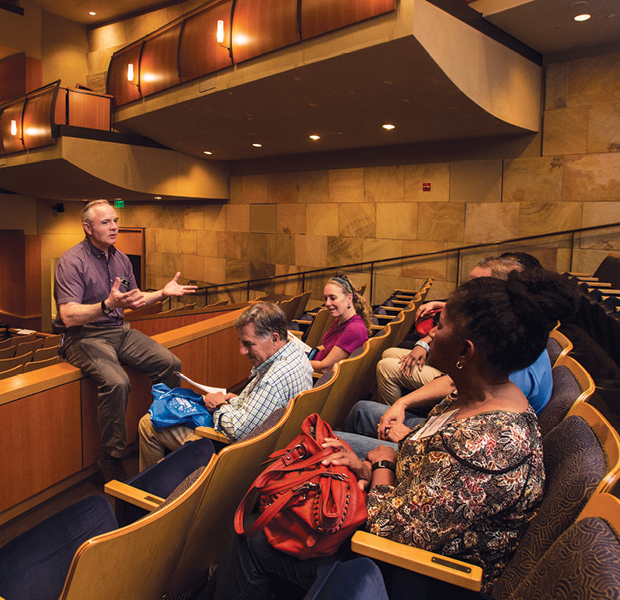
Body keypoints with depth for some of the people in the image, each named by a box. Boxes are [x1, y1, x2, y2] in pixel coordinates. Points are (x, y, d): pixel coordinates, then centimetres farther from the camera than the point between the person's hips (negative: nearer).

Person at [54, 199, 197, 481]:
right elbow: (69, 316, -22)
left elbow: (134, 299, 23)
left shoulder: (121, 259, 11)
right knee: (116, 382, -33)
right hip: (84, 336, -7)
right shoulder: (72, 261, -13)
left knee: (171, 364, -11)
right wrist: (108, 305, -37)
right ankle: (111, 457, -13)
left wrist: (163, 293, 8)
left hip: (119, 331, 7)